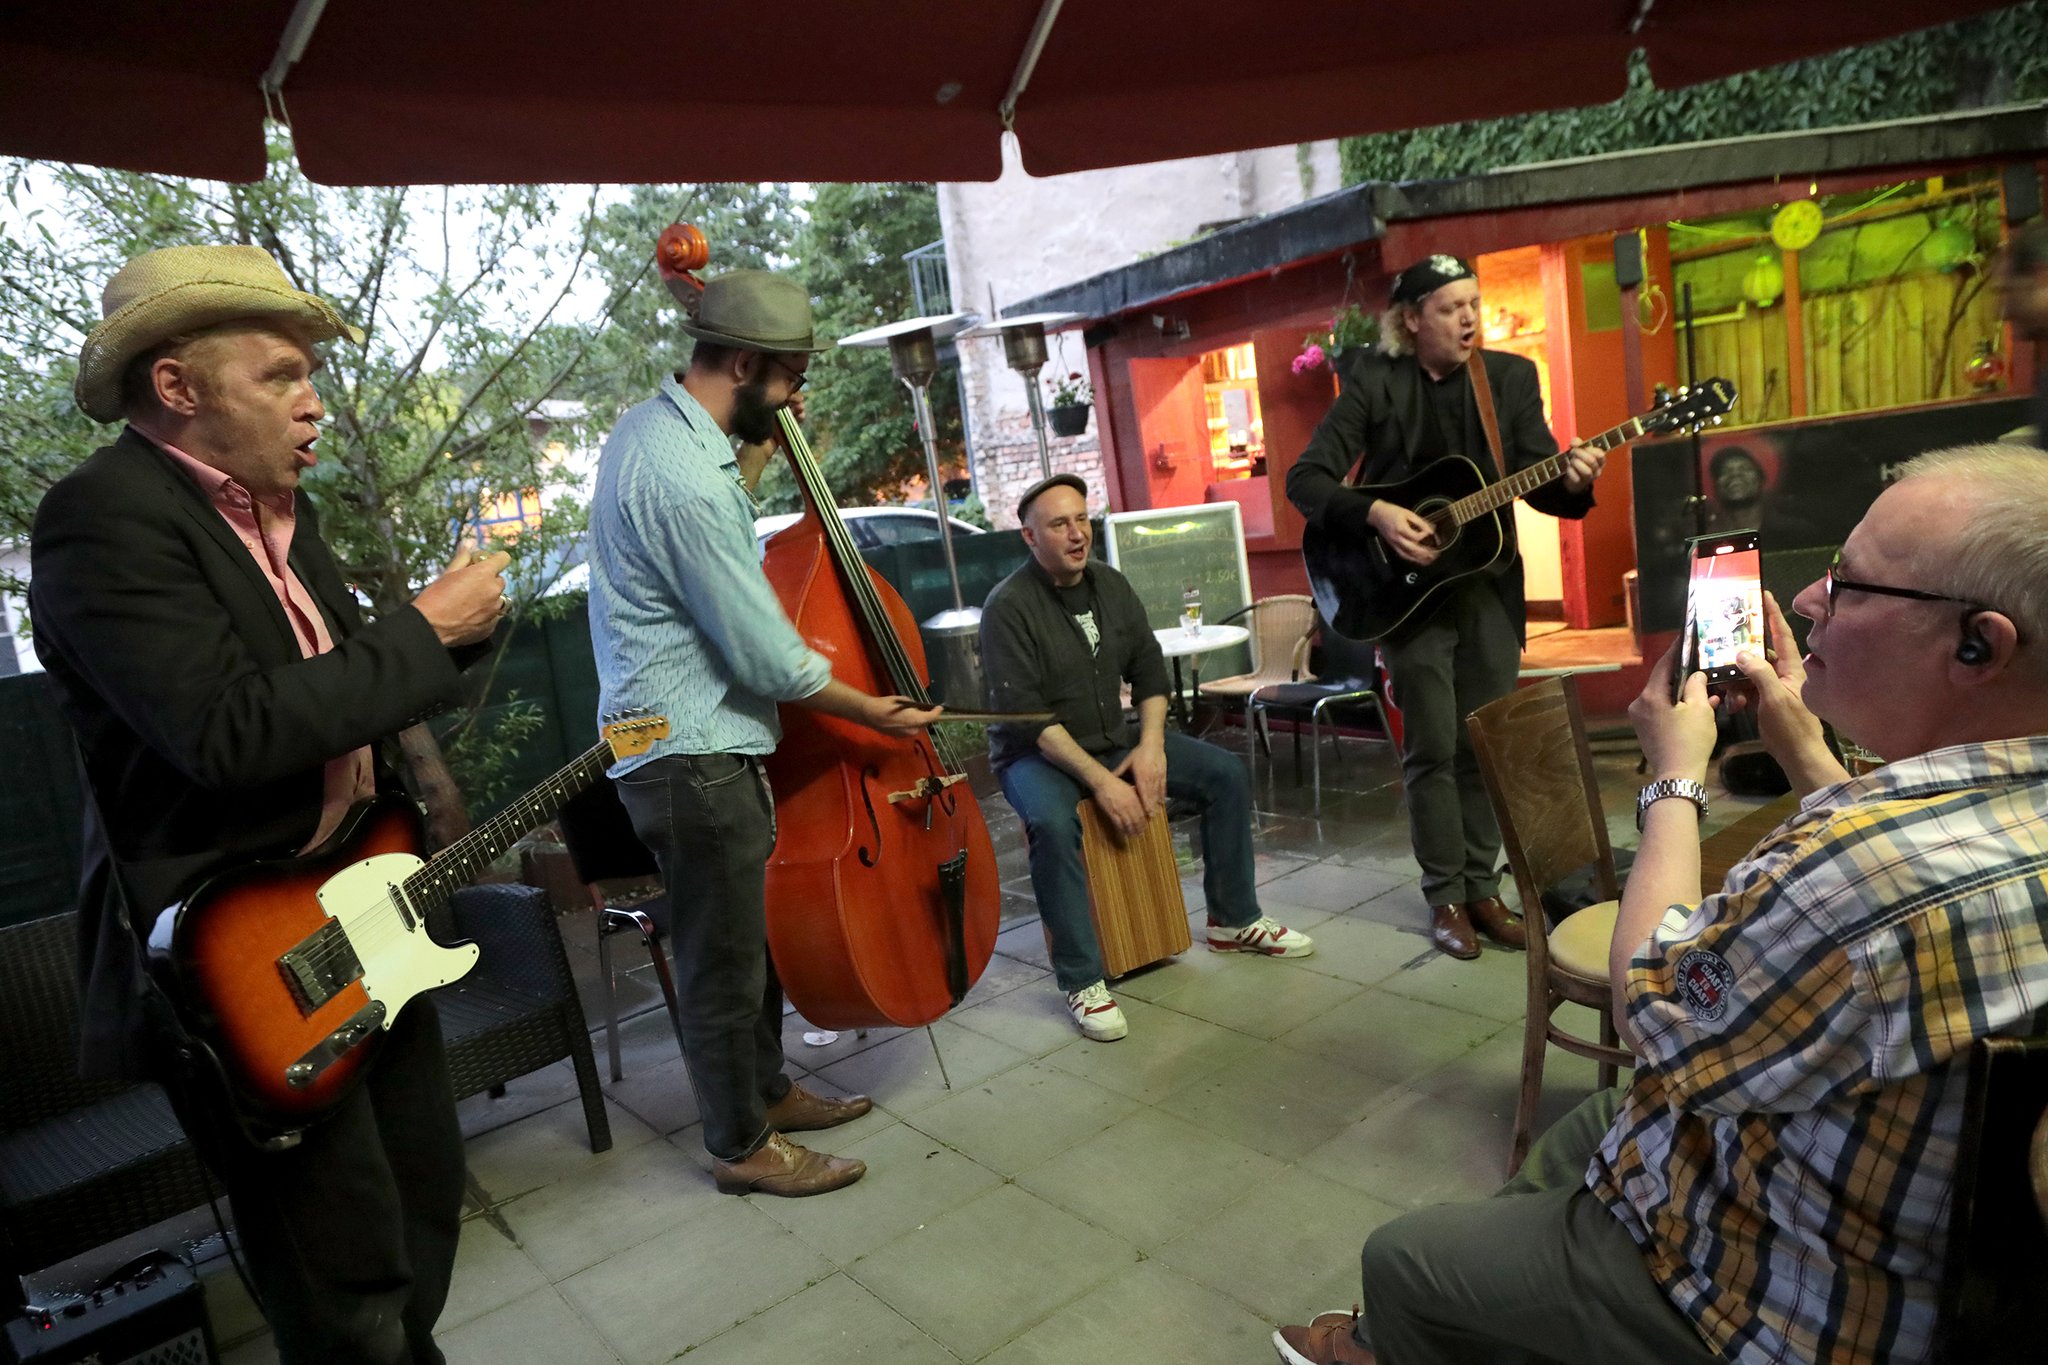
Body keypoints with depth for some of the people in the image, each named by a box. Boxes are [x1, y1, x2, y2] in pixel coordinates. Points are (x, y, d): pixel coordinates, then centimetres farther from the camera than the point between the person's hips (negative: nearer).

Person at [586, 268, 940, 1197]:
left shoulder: (654, 426, 8)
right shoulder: (685, 478, -25)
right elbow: (768, 657, -21)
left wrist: (760, 455, 15)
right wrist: (873, 713, -8)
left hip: (685, 745, 10)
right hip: (696, 762, -10)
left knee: (751, 935, 23)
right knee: (725, 963, 7)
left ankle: (766, 1091, 41)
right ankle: (743, 1145, 26)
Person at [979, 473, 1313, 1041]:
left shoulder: (1110, 584, 3)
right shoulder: (1009, 606, -17)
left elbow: (1149, 669, 7)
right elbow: (1026, 716, -23)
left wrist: (1151, 745, -9)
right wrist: (1100, 780, -28)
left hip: (1115, 738, 7)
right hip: (1036, 752, -6)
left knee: (1227, 774, -3)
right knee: (1053, 823, -38)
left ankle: (1233, 920, 13)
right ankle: (1082, 981, -23)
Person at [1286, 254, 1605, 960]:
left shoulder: (1510, 376, 4)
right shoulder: (1374, 384, -6)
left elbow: (1538, 480, 0)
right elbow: (1305, 479, -10)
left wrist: (1572, 481, -22)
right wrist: (1376, 514, -24)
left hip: (1490, 587, 3)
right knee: (1433, 749, 1)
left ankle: (1483, 887, 21)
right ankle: (1445, 896, 14)